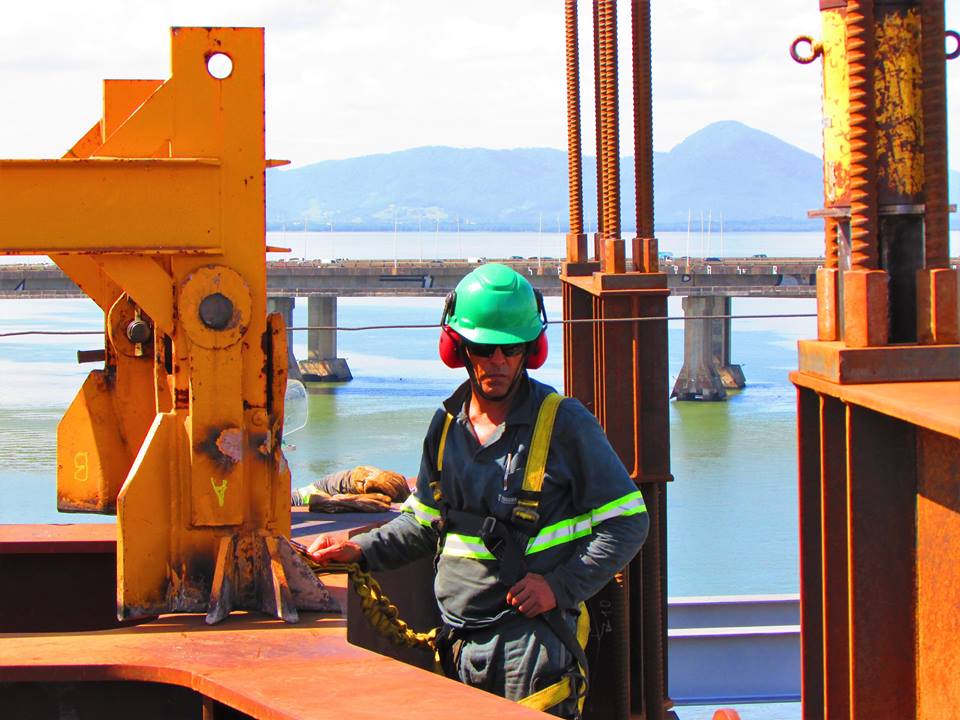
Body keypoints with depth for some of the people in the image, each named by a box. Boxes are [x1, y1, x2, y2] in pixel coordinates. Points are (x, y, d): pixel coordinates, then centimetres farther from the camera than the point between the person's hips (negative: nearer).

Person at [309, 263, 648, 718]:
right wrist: (361, 551, 9)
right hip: (462, 642, 5)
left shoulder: (565, 423, -6)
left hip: (535, 638, -5)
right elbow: (425, 522, 24)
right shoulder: (446, 426, 10)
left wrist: (561, 586, -13)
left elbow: (629, 521, -5)